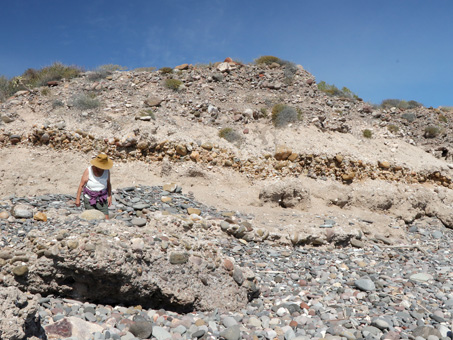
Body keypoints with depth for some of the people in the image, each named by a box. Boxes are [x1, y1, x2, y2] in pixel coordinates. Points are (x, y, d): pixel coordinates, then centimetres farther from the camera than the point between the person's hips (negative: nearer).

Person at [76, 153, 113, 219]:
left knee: (106, 219, -7)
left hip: (101, 199, 2)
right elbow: (81, 185, -9)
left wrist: (109, 196, 5)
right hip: (89, 198, -2)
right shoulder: (88, 171, -17)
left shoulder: (107, 171, -11)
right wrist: (77, 199, -8)